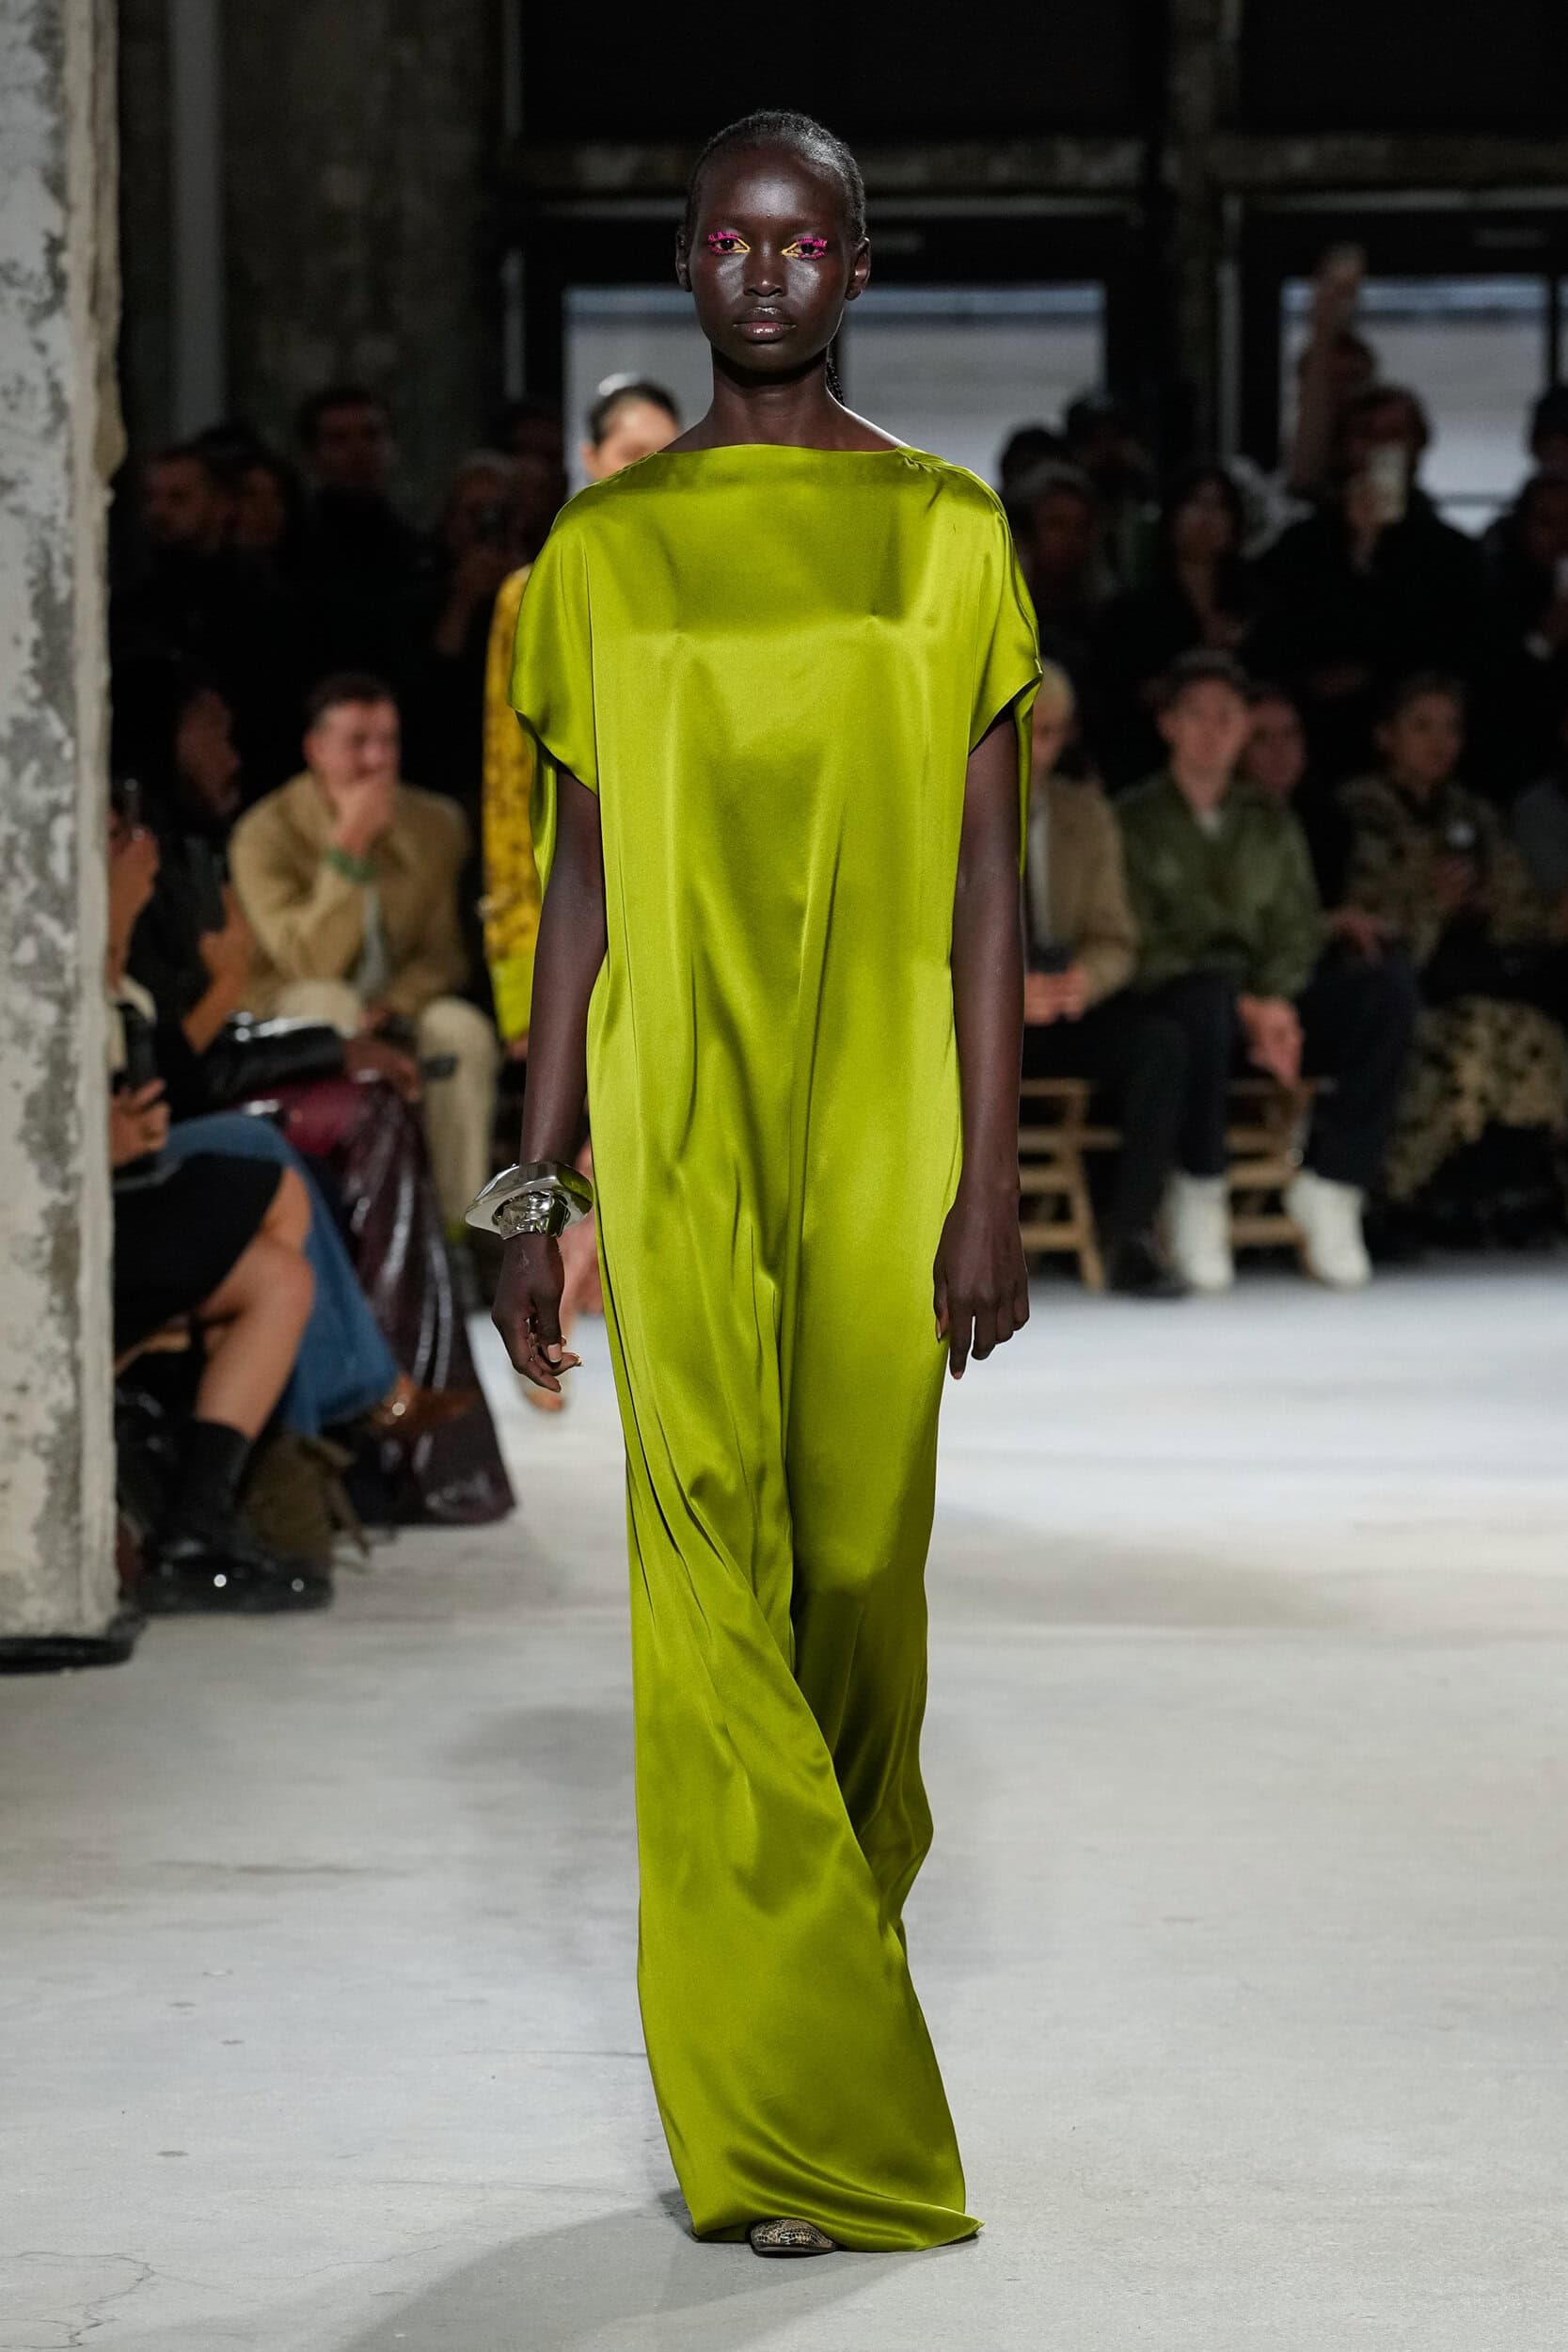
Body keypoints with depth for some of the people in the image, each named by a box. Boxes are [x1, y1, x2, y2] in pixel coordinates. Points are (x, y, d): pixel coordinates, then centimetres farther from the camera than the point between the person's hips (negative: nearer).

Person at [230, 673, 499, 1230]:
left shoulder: (435, 824, -2)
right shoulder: (267, 834, -16)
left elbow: (442, 953, 3)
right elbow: (312, 964, -25)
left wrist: (393, 1006, -19)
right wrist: (347, 847, -31)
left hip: (400, 1006, 3)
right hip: (294, 1016, -3)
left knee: (463, 1029, -27)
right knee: (334, 1005, -36)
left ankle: (462, 1221, -23)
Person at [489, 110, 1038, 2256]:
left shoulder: (950, 534, 5)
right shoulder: (603, 550, 8)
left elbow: (985, 883, 2)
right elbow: (576, 887, 10)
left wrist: (989, 1180, -4)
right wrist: (533, 1192, 6)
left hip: (879, 1139, 0)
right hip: (672, 1138, 0)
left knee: (863, 1573, 4)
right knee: (712, 1578, -7)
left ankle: (835, 1942, 30)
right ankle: (799, 2130, -6)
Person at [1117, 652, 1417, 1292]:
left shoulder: (1271, 823, 21)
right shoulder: (1135, 821, 6)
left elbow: (1299, 928, 11)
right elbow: (1139, 945, -5)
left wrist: (1276, 1000, -12)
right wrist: (1243, 1007, -16)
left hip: (1270, 1004, 4)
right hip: (1175, 995, -4)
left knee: (1385, 991, -23)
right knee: (1210, 1000, -41)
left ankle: (1330, 1185, -22)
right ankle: (1199, 1197, -24)